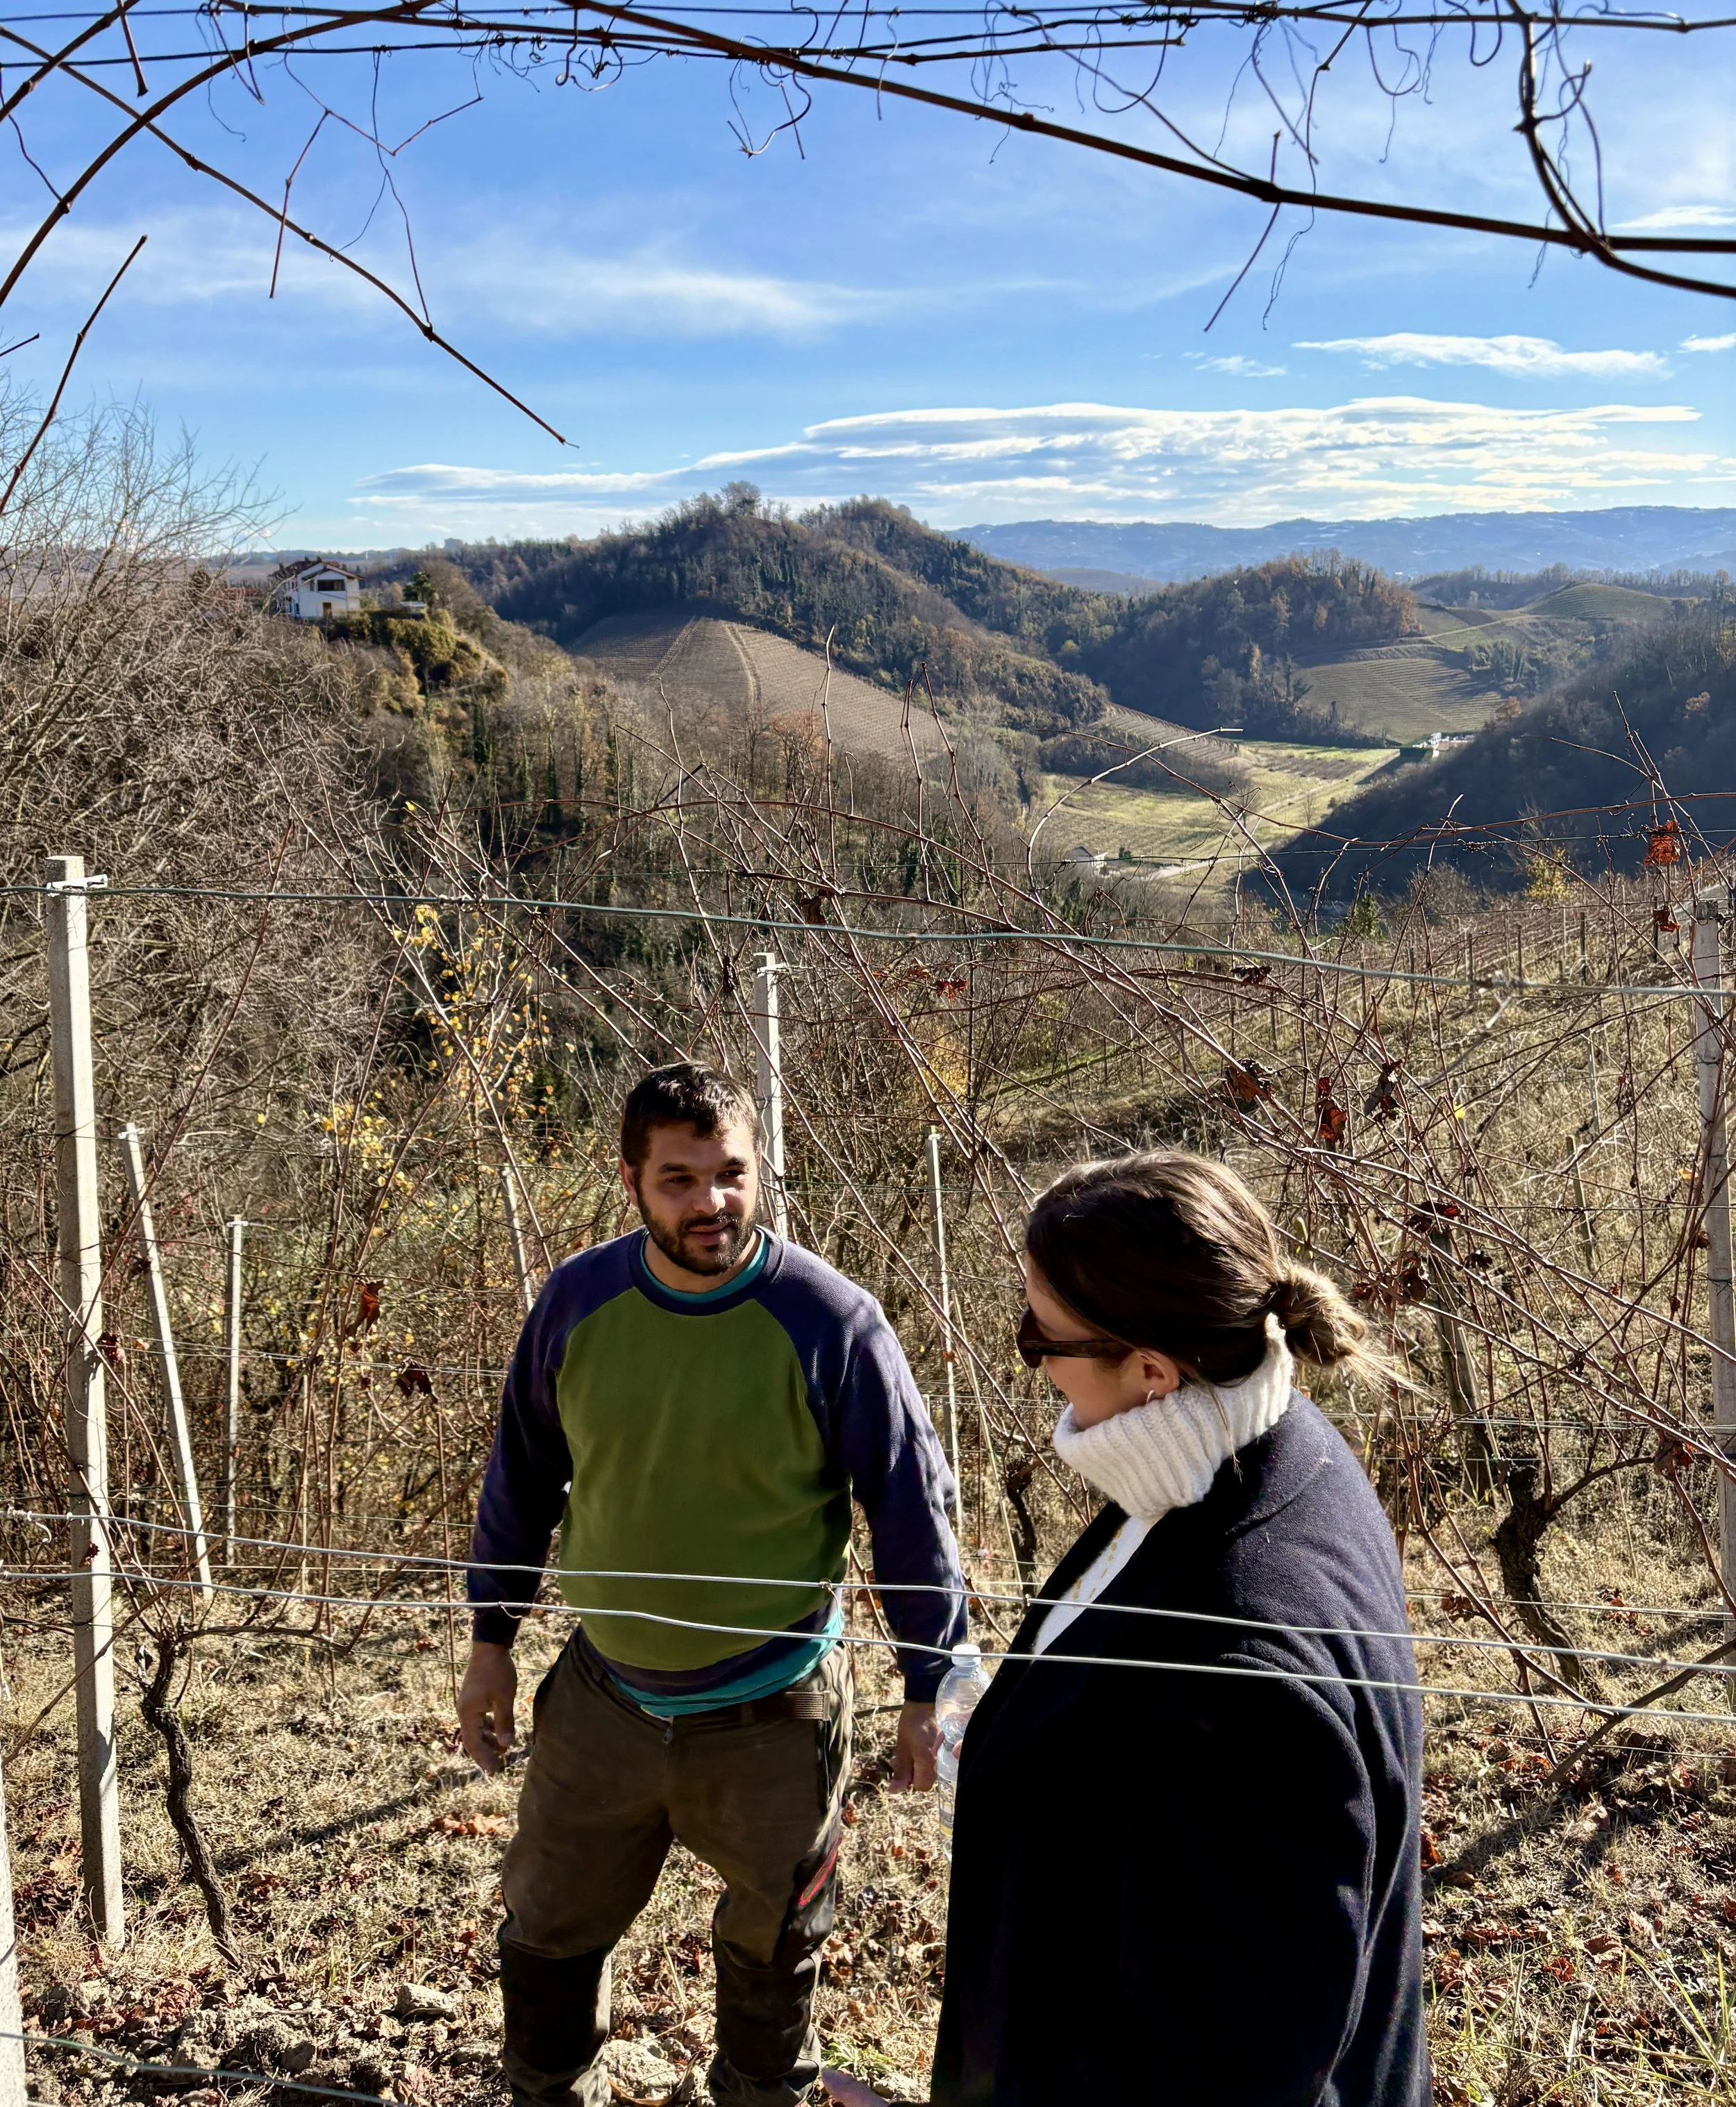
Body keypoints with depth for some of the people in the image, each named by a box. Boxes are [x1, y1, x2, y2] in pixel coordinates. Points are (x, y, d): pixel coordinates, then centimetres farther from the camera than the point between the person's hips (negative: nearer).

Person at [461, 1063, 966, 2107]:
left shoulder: (833, 1322, -20)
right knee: (549, 1936, 21)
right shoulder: (577, 1300, -10)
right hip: (602, 1696, 3)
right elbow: (522, 1476, 5)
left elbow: (912, 1510, -11)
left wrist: (932, 1690, -7)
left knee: (774, 1954, 21)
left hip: (774, 1712, -3)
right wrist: (492, 1639, 9)